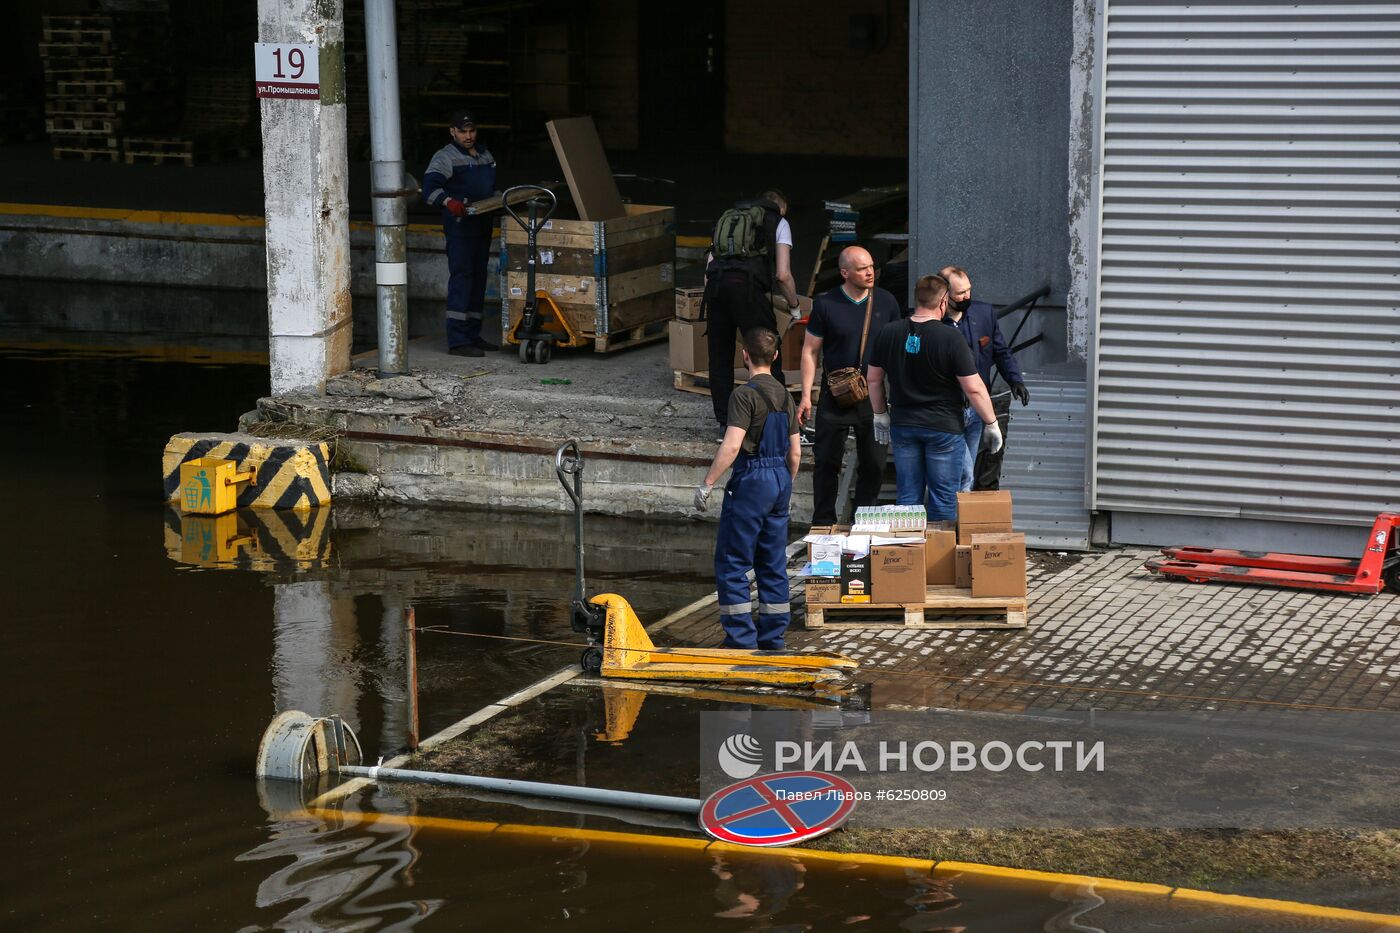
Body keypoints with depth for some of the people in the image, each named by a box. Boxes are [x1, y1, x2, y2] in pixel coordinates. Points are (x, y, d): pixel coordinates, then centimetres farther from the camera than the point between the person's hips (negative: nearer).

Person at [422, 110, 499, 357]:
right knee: (461, 279, -13)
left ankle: (473, 335, 19)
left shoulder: (486, 155, 19)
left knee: (478, 279, 11)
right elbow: (430, 188, -21)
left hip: (482, 227, 8)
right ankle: (457, 341, -15)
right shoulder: (445, 157, -6)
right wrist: (448, 202, -39)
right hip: (459, 228, -8)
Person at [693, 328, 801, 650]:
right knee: (773, 564, 12)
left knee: (732, 563, -1)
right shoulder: (784, 396, 11)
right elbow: (795, 451, 14)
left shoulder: (745, 394, -13)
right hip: (781, 479, 8)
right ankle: (773, 637, 15)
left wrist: (707, 483, -16)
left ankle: (741, 638, -3)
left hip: (751, 479, -8)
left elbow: (731, 445, -21)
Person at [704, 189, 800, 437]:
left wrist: (710, 302, 32)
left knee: (720, 357, 13)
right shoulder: (778, 222, 19)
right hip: (746, 286, -5)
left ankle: (724, 423, 18)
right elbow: (783, 274, 8)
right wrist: (794, 304, 23)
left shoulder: (729, 218, 32)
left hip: (715, 283, 5)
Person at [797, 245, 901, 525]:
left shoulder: (885, 302, 2)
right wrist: (806, 396, -5)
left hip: (874, 397, 2)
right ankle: (824, 523, 15)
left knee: (873, 464, 6)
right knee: (826, 462, 3)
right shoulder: (825, 304, -5)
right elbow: (810, 350, 0)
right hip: (834, 396, -2)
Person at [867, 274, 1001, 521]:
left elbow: (874, 379, 9)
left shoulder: (887, 333, -2)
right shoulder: (950, 338, -16)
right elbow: (974, 388, -14)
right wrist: (991, 424, -2)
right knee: (943, 500, 5)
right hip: (943, 427, -4)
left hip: (902, 425, 4)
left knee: (908, 498, 12)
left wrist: (881, 415, 22)